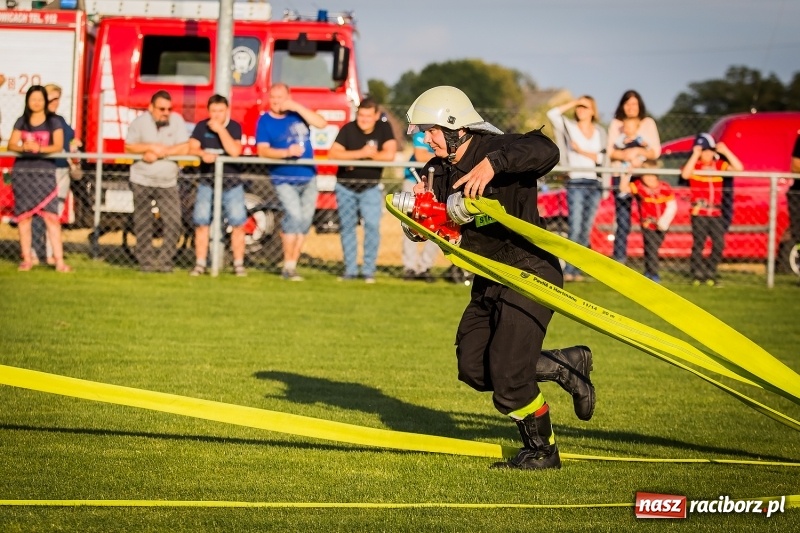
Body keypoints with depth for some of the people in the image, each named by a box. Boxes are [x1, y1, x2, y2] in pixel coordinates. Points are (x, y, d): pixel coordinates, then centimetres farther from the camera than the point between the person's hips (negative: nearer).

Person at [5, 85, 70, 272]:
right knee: (23, 216, 2)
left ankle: (59, 261, -13)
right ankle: (27, 259, 7)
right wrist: (24, 147, -17)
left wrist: (40, 148, -22)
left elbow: (58, 146, -5)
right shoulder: (21, 122, 11)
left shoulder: (53, 122, 4)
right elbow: (11, 145, 4)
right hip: (22, 171, 3)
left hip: (45, 172, -3)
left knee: (51, 215, -11)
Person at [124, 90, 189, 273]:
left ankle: (164, 261, -1)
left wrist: (158, 153, -16)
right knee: (143, 225, 1)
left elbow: (184, 149, -10)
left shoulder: (177, 120, -3)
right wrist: (151, 147, -16)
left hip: (168, 182, 1)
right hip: (142, 181, -1)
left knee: (173, 222, -8)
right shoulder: (140, 122, -4)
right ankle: (146, 262, 7)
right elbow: (129, 147, -5)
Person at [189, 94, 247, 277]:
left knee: (238, 223, -7)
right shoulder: (202, 126, 4)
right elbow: (191, 148, -6)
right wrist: (203, 154, -26)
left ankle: (239, 264, 1)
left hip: (231, 180, -2)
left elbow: (235, 151, -17)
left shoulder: (234, 127, -3)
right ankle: (200, 264, 3)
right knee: (201, 222, -3)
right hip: (207, 180, 2)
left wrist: (220, 129, -19)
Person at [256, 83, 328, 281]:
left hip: (308, 177, 4)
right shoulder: (265, 121, -1)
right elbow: (263, 150, -11)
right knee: (294, 215, -20)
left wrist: (298, 107, -13)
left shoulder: (298, 114, 7)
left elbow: (322, 123, -8)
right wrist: (287, 152, -25)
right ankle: (288, 266, -13)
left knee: (305, 220, 5)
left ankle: (292, 266, 13)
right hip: (284, 180, -4)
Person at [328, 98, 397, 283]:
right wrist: (361, 153, -24)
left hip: (370, 187, -1)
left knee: (372, 225, -10)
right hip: (345, 185, 1)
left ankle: (369, 270, -3)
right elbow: (333, 154, -19)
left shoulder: (384, 128, -9)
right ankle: (350, 269, 12)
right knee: (347, 226, 5)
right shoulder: (348, 129, -10)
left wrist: (360, 155, -19)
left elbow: (390, 154, -21)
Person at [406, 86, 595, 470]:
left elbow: (546, 151, -38)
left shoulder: (496, 150, -19)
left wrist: (493, 163, -47)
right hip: (489, 281, 9)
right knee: (474, 370, 8)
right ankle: (568, 365, 24)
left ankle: (542, 450, 11)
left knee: (506, 375, -12)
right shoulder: (445, 170, 6)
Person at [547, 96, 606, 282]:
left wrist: (581, 151, -7)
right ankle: (568, 270, -13)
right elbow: (552, 113, -12)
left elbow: (602, 158, 4)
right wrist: (574, 103, -5)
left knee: (586, 230, 3)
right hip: (576, 182, -4)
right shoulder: (569, 127, 5)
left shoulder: (600, 132, 14)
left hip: (594, 183, 4)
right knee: (575, 228, -13)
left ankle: (576, 270, 7)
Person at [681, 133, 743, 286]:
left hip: (716, 213, 4)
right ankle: (698, 275, 4)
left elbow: (739, 168, -1)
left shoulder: (720, 165, 7)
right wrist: (695, 155, -20)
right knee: (698, 244, -5)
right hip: (699, 213, -4)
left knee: (719, 245, 0)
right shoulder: (694, 165, -3)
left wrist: (725, 151, -6)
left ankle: (710, 273, 12)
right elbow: (685, 174, -24)